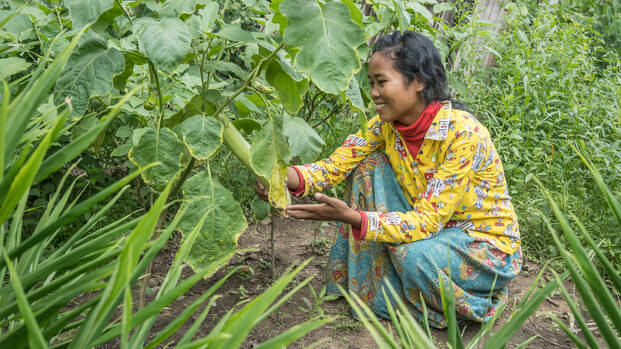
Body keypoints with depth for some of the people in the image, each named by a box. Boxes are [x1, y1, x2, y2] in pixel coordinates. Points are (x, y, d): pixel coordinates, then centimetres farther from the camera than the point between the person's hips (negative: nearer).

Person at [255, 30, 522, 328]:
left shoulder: (463, 133, -28)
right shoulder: (387, 124, -8)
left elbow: (428, 221, -31)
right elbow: (336, 165, -13)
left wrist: (352, 218, -42)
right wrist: (289, 177, -34)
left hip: (488, 244, -6)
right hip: (433, 228, 6)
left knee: (414, 253, -36)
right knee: (370, 164, -12)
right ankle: (364, 283, -3)